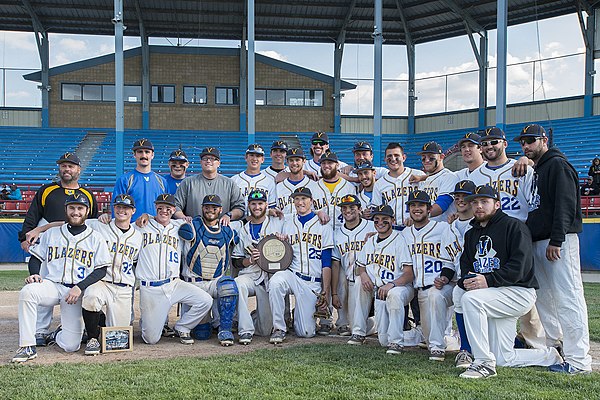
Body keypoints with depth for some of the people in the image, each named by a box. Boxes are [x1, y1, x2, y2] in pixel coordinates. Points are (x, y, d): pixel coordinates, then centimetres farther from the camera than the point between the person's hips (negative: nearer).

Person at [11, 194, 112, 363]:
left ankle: (58, 335, 25)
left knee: (71, 345, -13)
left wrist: (80, 287, -13)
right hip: (52, 284, 2)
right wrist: (34, 273, -7)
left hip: (77, 291, -1)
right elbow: (35, 258, 16)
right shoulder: (51, 233, 14)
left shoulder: (96, 238, 7)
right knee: (27, 292, -35)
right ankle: (27, 347, -25)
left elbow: (101, 270, 1)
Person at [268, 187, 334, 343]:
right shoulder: (287, 224, 15)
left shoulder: (323, 225, 6)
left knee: (306, 332, -8)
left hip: (313, 282, -2)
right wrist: (280, 243, -4)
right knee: (275, 282, -36)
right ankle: (279, 328, -21)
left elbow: (326, 261, 2)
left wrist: (326, 289, -5)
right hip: (290, 274, 2)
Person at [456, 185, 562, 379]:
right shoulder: (471, 234, 18)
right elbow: (465, 267, 13)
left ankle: (484, 363, -24)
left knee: (470, 299, -32)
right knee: (504, 359, 5)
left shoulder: (514, 226, -6)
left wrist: (488, 280, -26)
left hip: (519, 292, -8)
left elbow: (520, 267, -18)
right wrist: (466, 281, -11)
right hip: (493, 296, 8)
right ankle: (549, 356, 31)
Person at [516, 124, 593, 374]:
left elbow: (565, 205, -15)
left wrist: (556, 241, -21)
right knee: (544, 299, 12)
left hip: (559, 242, -10)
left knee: (567, 298, -11)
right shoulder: (533, 171, 22)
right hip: (537, 241, 10)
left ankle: (578, 360, -11)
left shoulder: (557, 165, -6)